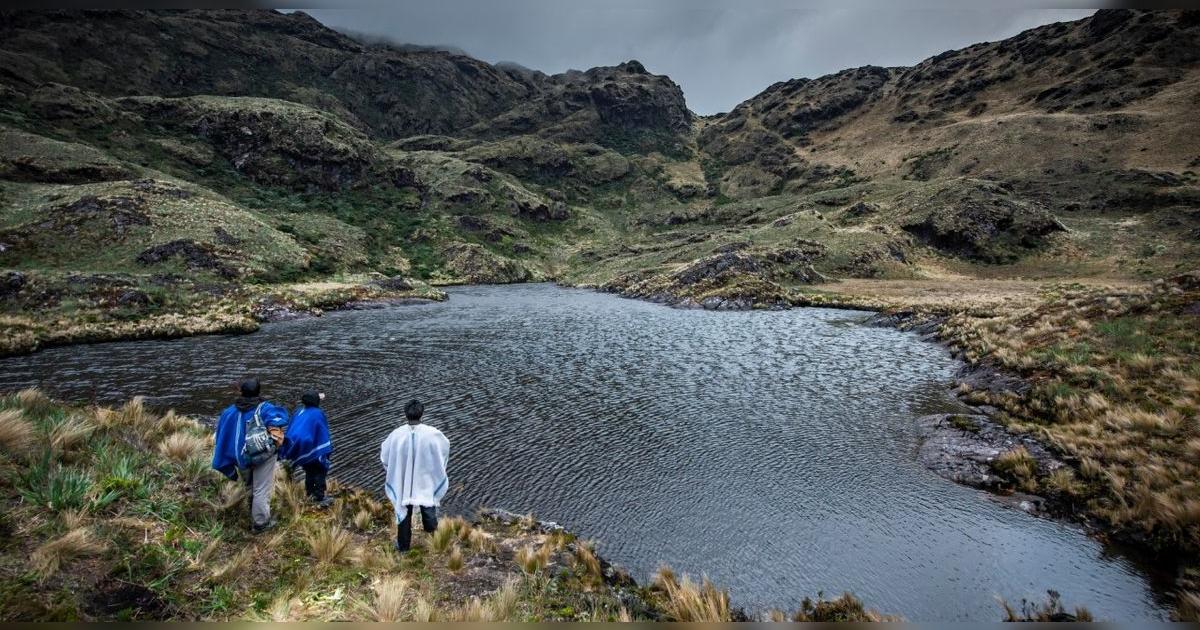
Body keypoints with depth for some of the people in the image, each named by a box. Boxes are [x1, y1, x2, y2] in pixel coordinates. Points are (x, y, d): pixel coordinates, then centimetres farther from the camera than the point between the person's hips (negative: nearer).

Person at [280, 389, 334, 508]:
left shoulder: (298, 412, 3)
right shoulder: (318, 414, -16)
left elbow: (291, 431, 10)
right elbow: (323, 434, -15)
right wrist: (327, 451, -8)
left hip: (300, 450, 7)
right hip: (314, 450, -7)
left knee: (309, 471, 21)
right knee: (320, 472, 1)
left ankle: (310, 494, 31)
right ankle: (320, 498, 0)